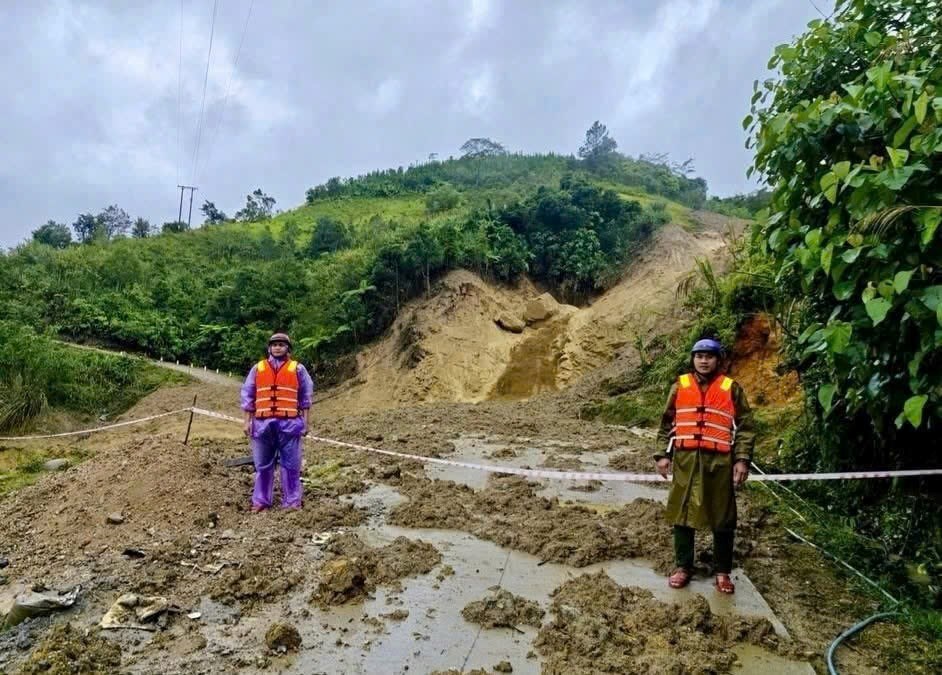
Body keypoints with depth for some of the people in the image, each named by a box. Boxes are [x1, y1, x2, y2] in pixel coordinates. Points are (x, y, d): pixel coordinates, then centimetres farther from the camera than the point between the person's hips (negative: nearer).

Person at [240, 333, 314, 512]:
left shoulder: (297, 369, 6)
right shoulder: (257, 368, 10)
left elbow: (305, 396, 7)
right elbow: (248, 396, 11)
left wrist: (305, 422, 2)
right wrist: (247, 422, 5)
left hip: (289, 423, -2)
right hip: (263, 423, 2)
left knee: (290, 464, 1)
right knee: (263, 464, 8)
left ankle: (292, 501, 10)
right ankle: (261, 500, 18)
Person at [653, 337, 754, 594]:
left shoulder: (732, 389, 2)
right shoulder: (679, 386, 6)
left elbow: (745, 427, 3)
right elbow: (667, 423, 10)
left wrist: (742, 459, -6)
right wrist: (663, 454, 3)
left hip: (719, 462, -1)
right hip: (685, 460, 2)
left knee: (722, 518, 6)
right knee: (682, 514, 7)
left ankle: (722, 571, 21)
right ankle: (683, 566, 21)